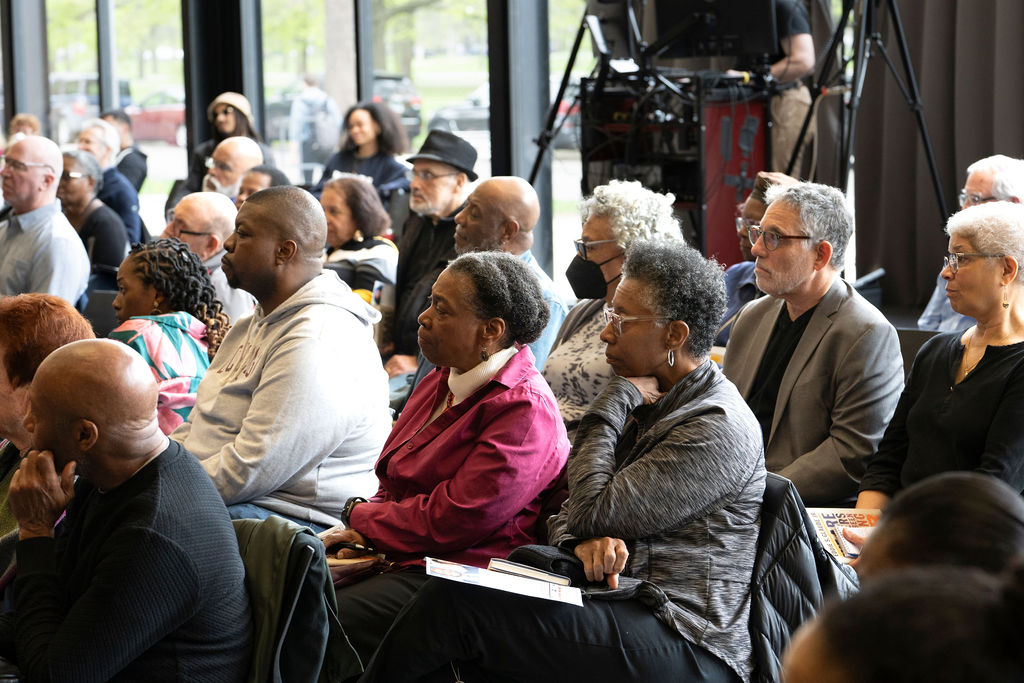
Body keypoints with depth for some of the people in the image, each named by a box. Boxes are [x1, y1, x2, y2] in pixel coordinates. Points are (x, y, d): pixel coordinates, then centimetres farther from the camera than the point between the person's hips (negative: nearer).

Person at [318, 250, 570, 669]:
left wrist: (359, 515, -5)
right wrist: (361, 530, -2)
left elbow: (451, 522, -20)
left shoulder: (524, 411, -16)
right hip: (393, 553, 9)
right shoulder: (443, 380, 16)